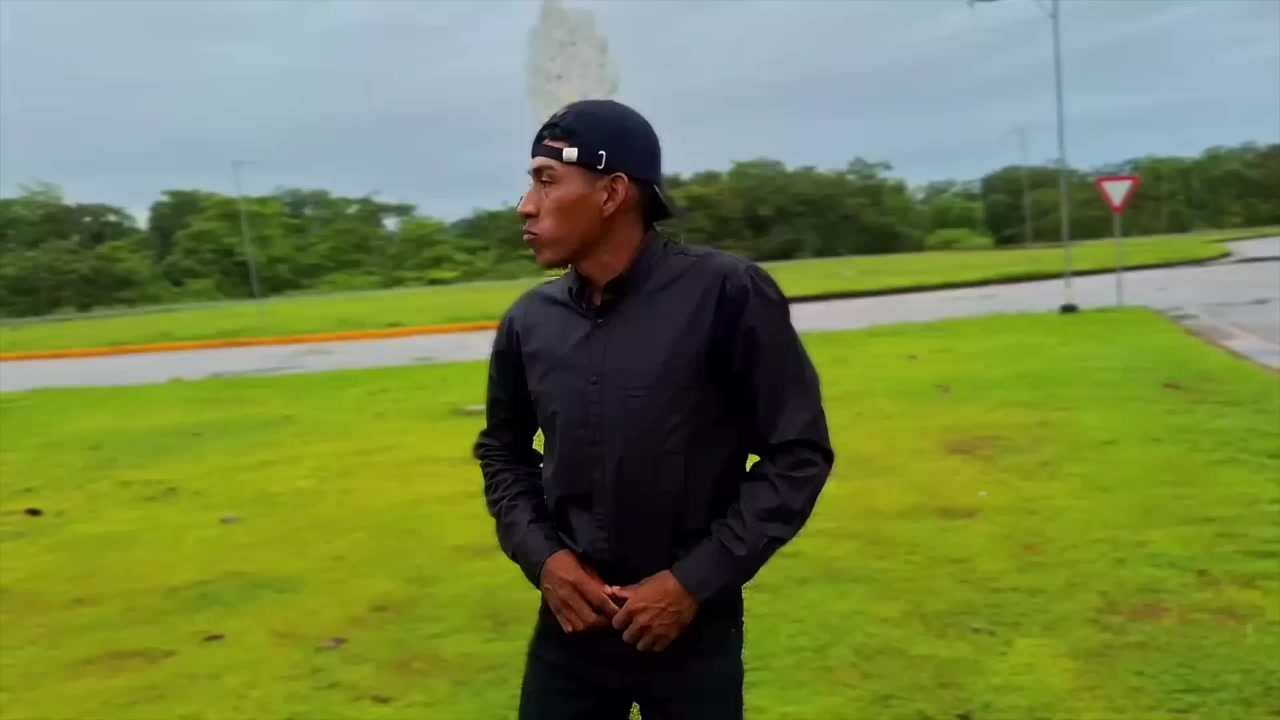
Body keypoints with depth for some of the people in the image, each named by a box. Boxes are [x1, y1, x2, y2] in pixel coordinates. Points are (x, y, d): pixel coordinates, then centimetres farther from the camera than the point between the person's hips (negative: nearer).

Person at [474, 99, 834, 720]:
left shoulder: (726, 295, -14)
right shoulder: (529, 322, -2)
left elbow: (799, 454, -8)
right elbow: (502, 452, 13)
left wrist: (696, 581, -12)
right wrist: (540, 556, -2)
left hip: (695, 632, -3)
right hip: (570, 628, 3)